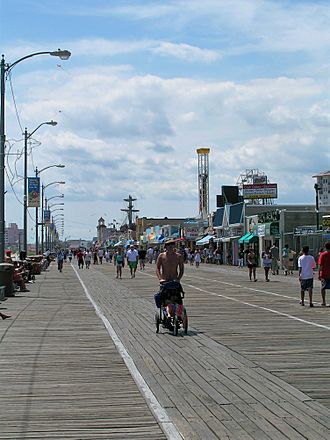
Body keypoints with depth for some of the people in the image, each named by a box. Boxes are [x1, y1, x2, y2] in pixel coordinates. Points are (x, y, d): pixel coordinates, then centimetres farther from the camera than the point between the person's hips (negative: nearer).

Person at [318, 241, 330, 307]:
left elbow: (320, 265, -7)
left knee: (323, 288, 6)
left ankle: (323, 301, 3)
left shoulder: (322, 255, -6)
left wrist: (319, 274, -2)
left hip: (324, 274, -2)